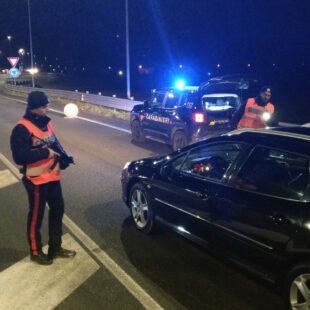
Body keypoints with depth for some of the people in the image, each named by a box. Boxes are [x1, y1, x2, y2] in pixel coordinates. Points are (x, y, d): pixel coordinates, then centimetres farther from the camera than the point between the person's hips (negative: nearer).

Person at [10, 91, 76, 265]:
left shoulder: (46, 123, 8)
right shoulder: (22, 129, -17)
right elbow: (20, 156, -24)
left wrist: (63, 157, -2)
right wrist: (45, 153, -23)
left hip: (53, 176, 8)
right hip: (36, 180, -8)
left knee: (58, 211, 17)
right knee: (36, 217, 7)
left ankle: (56, 248, 33)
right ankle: (36, 252, 27)